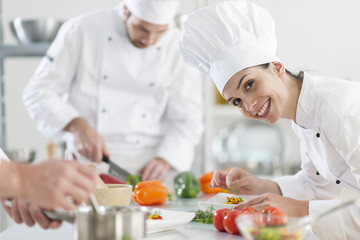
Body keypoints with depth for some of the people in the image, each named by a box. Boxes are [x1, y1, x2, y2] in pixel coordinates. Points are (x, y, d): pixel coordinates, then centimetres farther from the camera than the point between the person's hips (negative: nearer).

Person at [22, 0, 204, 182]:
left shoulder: (181, 49, -1)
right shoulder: (81, 30, -5)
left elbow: (187, 121, 1)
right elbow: (39, 92, -3)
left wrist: (163, 162, -15)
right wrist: (77, 125, -19)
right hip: (86, 162, -2)